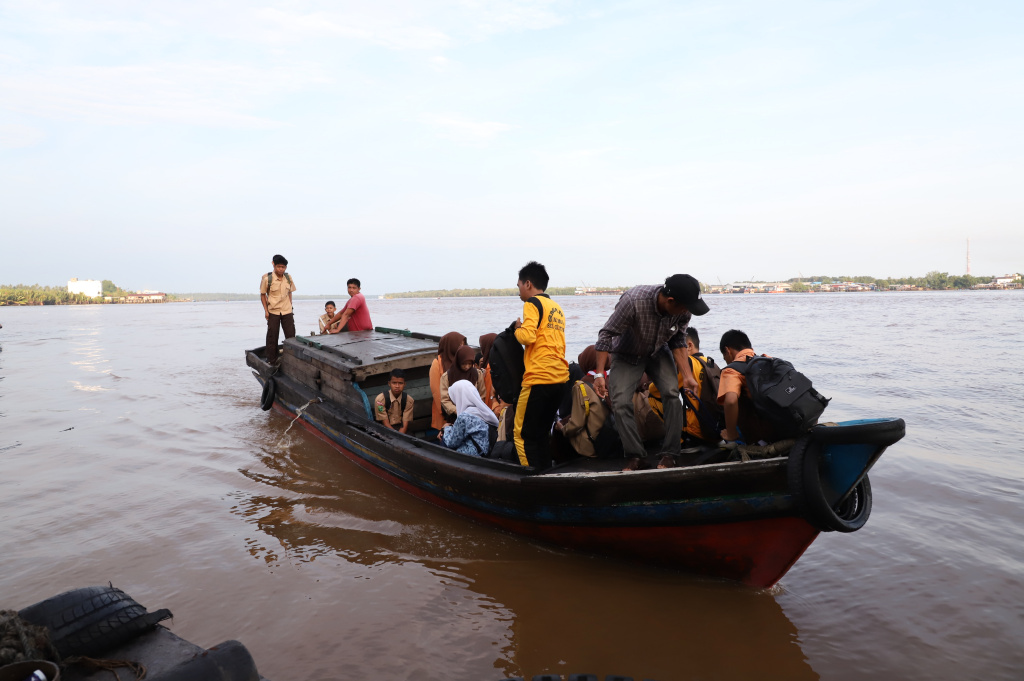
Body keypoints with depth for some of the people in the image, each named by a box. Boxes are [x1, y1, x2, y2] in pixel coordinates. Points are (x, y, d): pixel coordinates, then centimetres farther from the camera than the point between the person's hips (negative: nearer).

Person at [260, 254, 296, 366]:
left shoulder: (288, 278, 0)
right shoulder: (267, 279, -11)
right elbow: (263, 294, -3)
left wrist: (290, 305, 6)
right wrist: (266, 310, -6)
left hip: (287, 311, 3)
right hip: (273, 311, -3)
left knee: (291, 335, 5)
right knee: (272, 336, 4)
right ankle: (271, 360, 15)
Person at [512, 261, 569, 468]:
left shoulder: (533, 303, -4)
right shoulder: (556, 307, 20)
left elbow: (528, 336, -16)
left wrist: (518, 328, 2)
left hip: (538, 378, -8)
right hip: (560, 379, 8)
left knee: (522, 435, -1)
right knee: (541, 434, 17)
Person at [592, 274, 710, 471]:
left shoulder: (683, 311, -22)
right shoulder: (633, 301, -38)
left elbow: (678, 341, -6)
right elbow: (606, 335, -28)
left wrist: (687, 375, -15)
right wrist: (599, 374, -29)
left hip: (659, 353, 3)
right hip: (627, 355, -3)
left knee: (672, 393, -16)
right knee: (621, 402, -15)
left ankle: (669, 455, -4)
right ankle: (635, 456, 0)